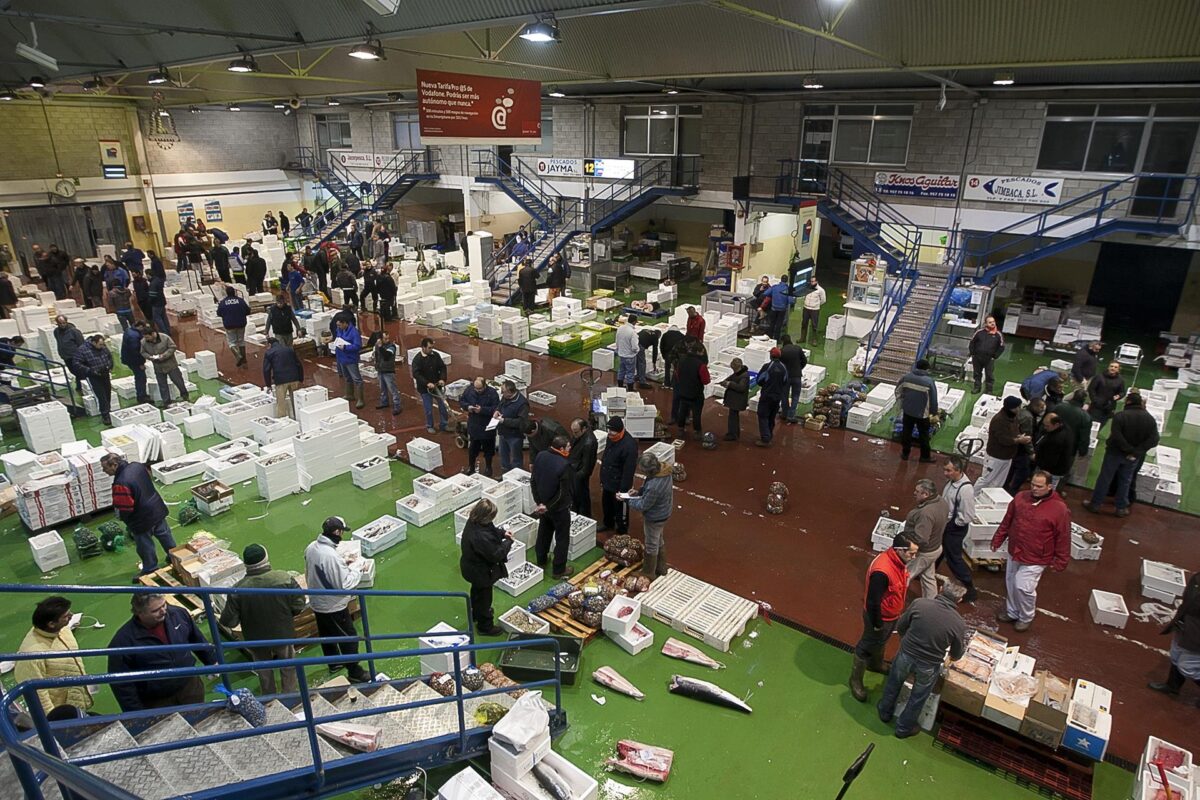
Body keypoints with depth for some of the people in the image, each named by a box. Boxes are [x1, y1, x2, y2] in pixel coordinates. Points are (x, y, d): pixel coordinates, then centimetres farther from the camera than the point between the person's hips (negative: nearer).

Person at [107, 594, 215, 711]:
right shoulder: (123, 641, -23)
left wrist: (211, 662, 15)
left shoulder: (178, 614, -12)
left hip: (191, 685, 4)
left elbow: (197, 640, 6)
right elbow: (121, 683, -16)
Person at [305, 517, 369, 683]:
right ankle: (354, 671, 21)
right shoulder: (331, 556, -34)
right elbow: (344, 584, -29)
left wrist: (344, 565, 5)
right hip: (333, 606, -9)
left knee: (326, 634, 26)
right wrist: (356, 569, -14)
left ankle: (334, 663, 46)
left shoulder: (311, 547, -7)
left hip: (317, 602, 9)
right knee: (349, 637, 8)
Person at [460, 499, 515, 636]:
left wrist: (502, 533, -7)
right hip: (481, 572, -9)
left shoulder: (473, 522, -13)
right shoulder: (482, 537, -42)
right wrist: (508, 542, -18)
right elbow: (496, 555, -31)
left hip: (470, 567, 9)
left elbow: (491, 530, 7)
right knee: (484, 597, 15)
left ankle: (476, 614, 58)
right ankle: (485, 626, 37)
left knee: (477, 591, 33)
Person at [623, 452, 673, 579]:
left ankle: (648, 573, 38)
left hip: (654, 518, -8)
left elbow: (643, 506, -25)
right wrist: (639, 492, -4)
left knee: (651, 546, 15)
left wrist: (627, 500, -13)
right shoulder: (664, 471, -14)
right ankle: (661, 568, 49)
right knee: (659, 541, 29)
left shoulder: (654, 486, -41)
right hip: (663, 513, 8)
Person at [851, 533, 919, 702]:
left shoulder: (899, 561, -11)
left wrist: (898, 612, 19)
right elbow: (873, 601, -32)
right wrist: (876, 624, -19)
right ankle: (855, 679, 33)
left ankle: (876, 665, 58)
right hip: (880, 617, -8)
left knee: (881, 643, 32)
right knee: (867, 647, 13)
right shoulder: (882, 571, -41)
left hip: (892, 614, 8)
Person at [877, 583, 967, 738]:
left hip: (906, 655, 1)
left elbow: (900, 627, -4)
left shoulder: (920, 603, -17)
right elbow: (956, 655, -1)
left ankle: (885, 713, 50)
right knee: (918, 697, 25)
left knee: (894, 684, 29)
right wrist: (952, 657, 24)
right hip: (928, 666, -1)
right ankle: (904, 728, 44)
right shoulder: (959, 623, -17)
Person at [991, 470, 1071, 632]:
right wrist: (998, 538, 12)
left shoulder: (1059, 508, -19)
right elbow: (1007, 521, 8)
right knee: (1011, 584, 17)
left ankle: (1026, 617, 22)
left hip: (1035, 558, -5)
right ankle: (1012, 612, 38)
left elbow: (1063, 538, -11)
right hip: (1014, 552, 5)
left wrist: (1060, 561, -7)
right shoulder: (1020, 497, -4)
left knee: (1023, 587, -3)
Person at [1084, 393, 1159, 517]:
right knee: (1125, 481, 16)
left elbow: (1116, 436, -28)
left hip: (1115, 452, -4)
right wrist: (1136, 452, -14)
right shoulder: (1150, 419, -3)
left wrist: (1129, 450, -16)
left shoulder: (1120, 415, -19)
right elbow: (1154, 440, -9)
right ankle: (1121, 508, 23)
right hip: (1133, 457, 4)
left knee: (1104, 478, 7)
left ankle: (1095, 504, 14)